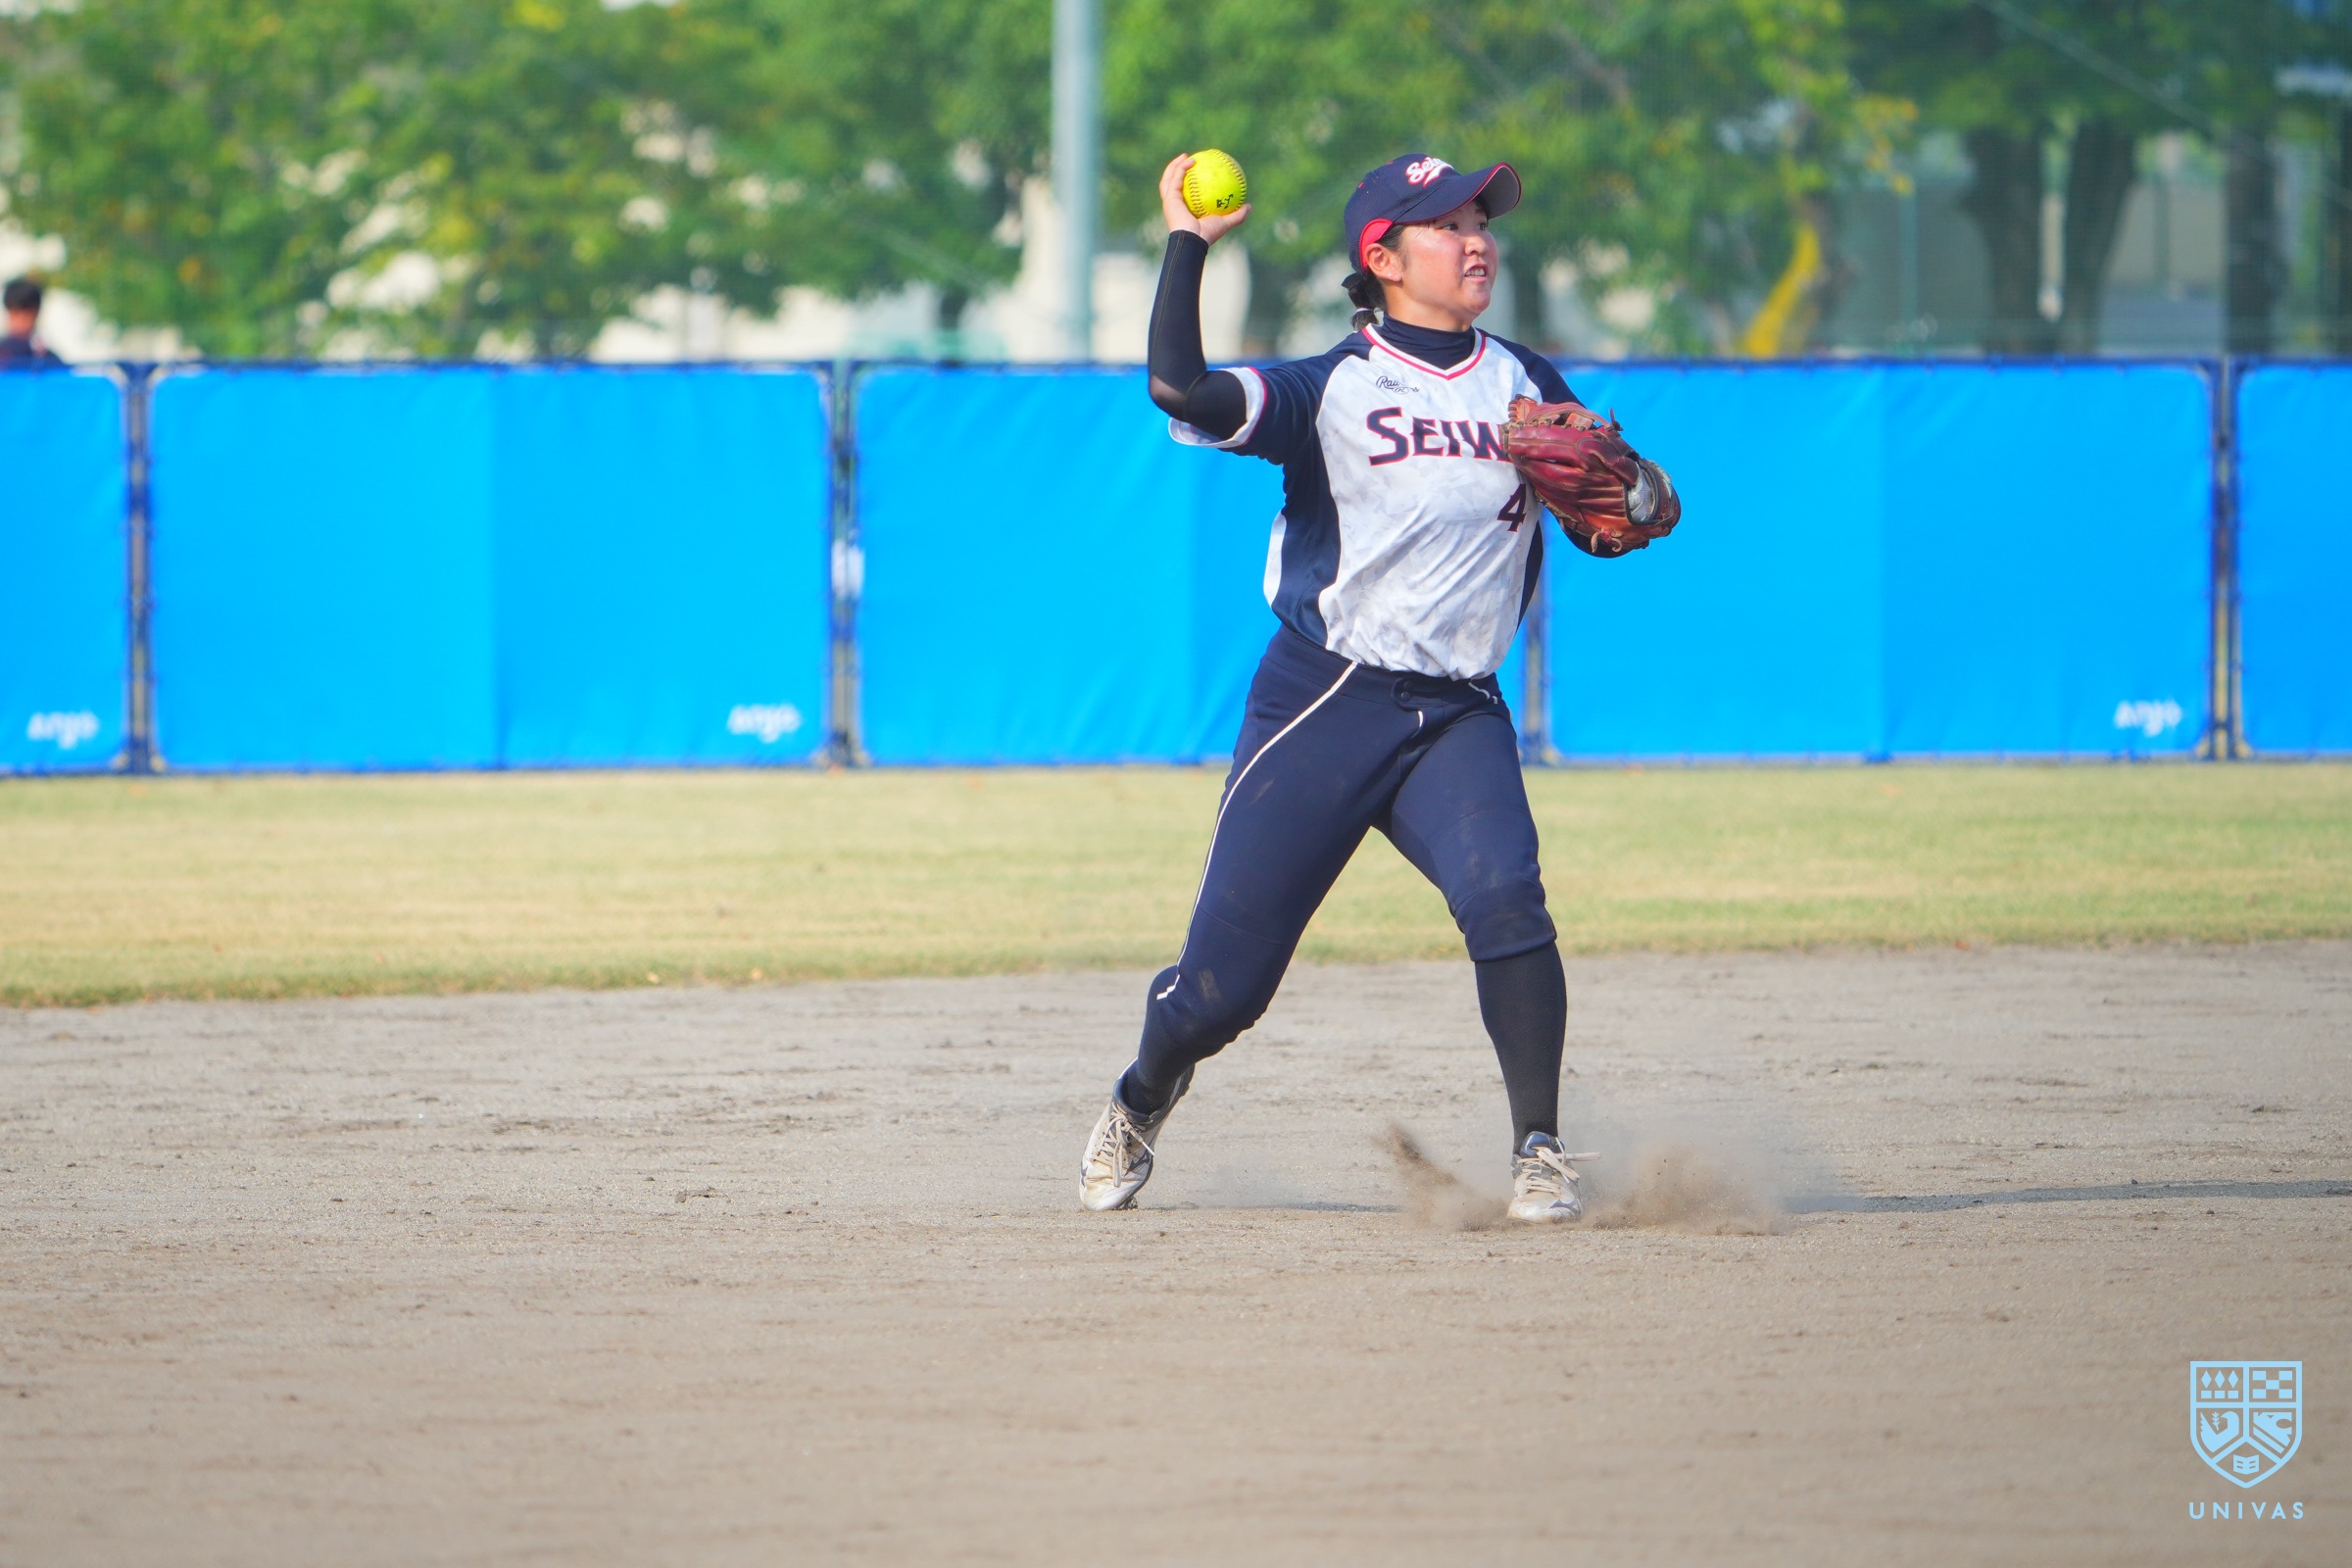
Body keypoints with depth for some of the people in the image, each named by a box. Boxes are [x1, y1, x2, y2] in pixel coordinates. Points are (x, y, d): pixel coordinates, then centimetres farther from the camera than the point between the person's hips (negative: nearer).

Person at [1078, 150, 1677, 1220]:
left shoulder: (1527, 388, 10)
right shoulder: (1331, 390, -4)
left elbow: (1630, 513, 12)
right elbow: (1180, 389, -20)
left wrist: (1631, 488, -11)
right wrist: (1187, 243, -13)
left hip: (1459, 718, 2)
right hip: (1325, 705, -2)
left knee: (1502, 897, -28)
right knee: (1223, 982, 1)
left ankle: (1539, 1152, -22)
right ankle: (1140, 1106, 33)